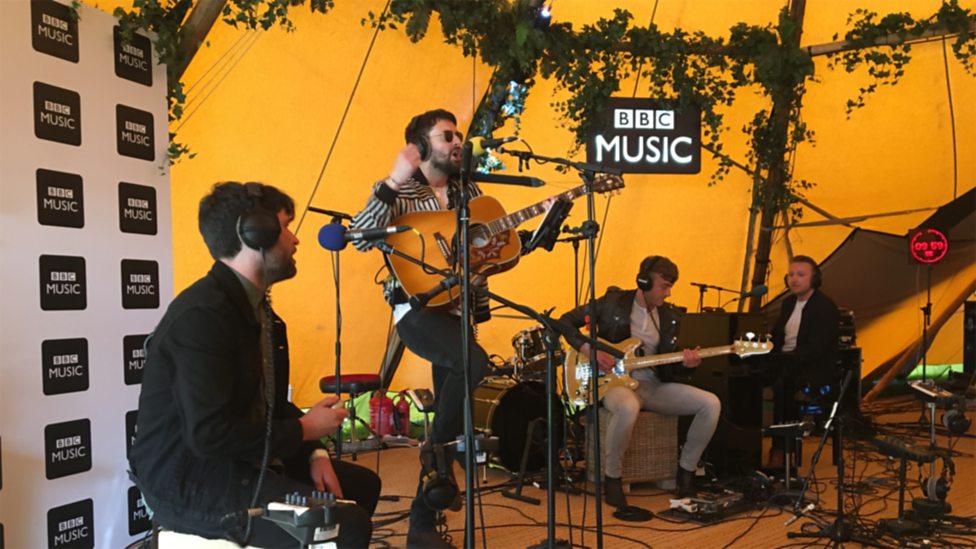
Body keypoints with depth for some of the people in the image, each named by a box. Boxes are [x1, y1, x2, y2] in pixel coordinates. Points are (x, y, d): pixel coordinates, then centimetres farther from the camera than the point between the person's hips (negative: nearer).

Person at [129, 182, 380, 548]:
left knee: (363, 484, 16)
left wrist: (315, 453, 0)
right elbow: (210, 435, -28)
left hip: (239, 461, 10)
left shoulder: (255, 306, 10)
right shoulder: (203, 313, -22)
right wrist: (304, 429, -16)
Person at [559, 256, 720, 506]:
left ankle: (686, 470, 5)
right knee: (628, 407, -42)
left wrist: (684, 362, -10)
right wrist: (589, 349, -17)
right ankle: (612, 477, -18)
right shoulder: (613, 302, -6)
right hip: (615, 381, -5)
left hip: (654, 385, 6)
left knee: (711, 403, -13)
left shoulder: (670, 317, 10)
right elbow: (566, 321, -3)